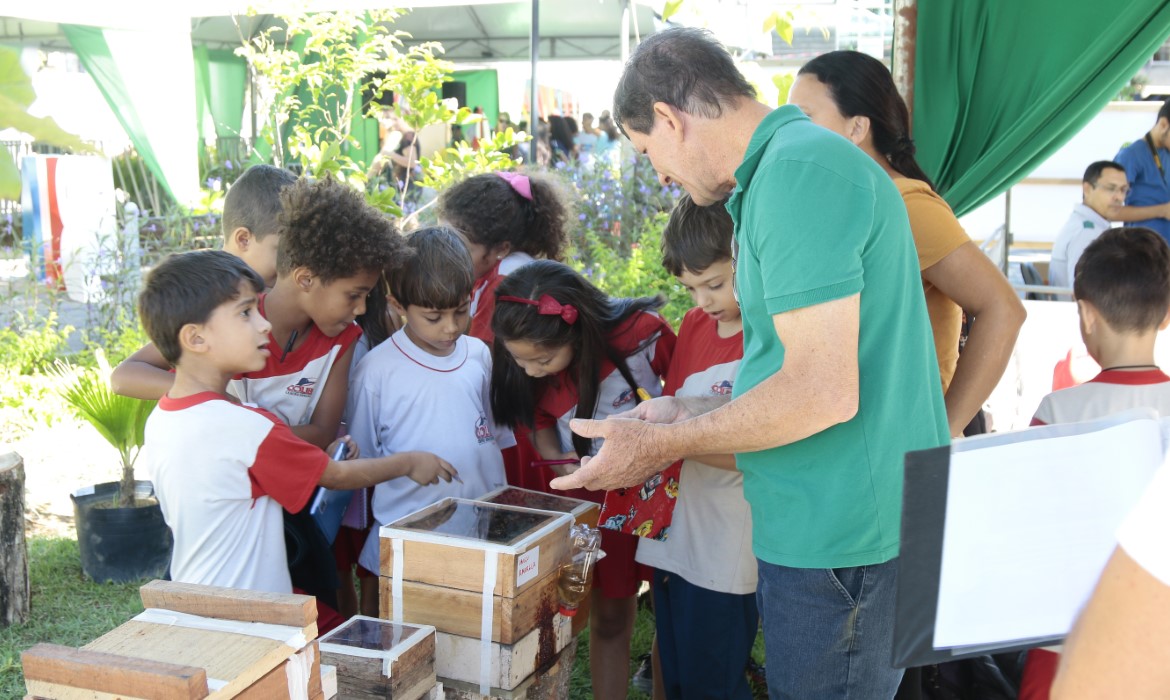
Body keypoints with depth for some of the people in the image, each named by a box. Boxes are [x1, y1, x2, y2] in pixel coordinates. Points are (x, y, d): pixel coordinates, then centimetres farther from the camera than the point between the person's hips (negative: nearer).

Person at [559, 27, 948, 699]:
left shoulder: (799, 170, -19)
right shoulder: (795, 164, 15)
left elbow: (823, 392, -24)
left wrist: (663, 446, -12)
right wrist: (686, 413, 19)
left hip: (843, 540, -10)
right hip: (846, 524, 10)